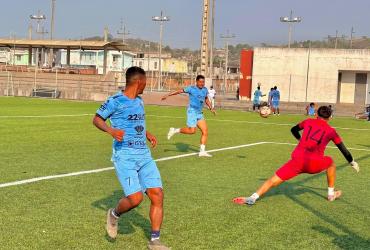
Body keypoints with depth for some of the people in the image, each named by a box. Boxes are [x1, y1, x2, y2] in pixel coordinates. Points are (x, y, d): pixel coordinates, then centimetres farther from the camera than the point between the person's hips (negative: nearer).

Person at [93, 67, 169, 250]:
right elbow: (97, 119, 0)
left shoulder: (139, 101, 17)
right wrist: (111, 130, -18)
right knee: (135, 198, -17)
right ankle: (114, 215, 18)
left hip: (144, 155, 7)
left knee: (157, 194, -4)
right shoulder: (115, 101, -6)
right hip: (124, 156, -7)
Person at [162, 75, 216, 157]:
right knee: (192, 131, -13)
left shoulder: (205, 90, 10)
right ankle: (175, 130, 9)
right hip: (192, 111, -6)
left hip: (200, 113, 6)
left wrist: (211, 108, 15)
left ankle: (202, 151, 2)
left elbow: (206, 100, 26)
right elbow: (180, 91, -3)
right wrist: (168, 95, -2)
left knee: (205, 131, -3)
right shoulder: (191, 89, -7)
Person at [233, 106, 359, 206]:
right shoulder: (331, 131, 16)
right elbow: (343, 149, 25)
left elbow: (294, 130, 38)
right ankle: (331, 193, 38)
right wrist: (353, 162, 41)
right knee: (331, 162, 32)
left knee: (273, 181, 1)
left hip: (297, 160, 0)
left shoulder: (309, 121, 20)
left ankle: (253, 198, -19)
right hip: (314, 163, 0)